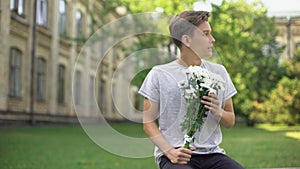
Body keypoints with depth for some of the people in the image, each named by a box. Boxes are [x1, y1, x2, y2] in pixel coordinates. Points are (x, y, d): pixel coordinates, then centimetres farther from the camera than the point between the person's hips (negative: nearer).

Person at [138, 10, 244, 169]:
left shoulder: (218, 72, 12)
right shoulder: (159, 74, 1)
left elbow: (230, 122, 17)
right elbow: (149, 122, 1)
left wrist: (217, 111, -6)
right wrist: (170, 151, -14)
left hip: (211, 154, 4)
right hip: (175, 155, -4)